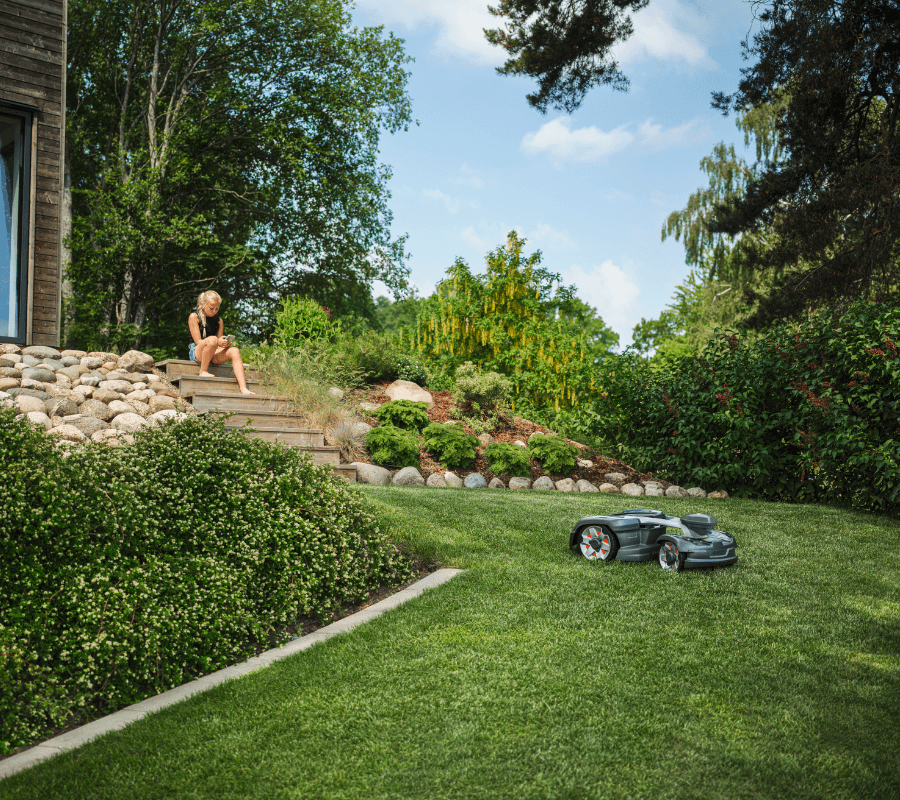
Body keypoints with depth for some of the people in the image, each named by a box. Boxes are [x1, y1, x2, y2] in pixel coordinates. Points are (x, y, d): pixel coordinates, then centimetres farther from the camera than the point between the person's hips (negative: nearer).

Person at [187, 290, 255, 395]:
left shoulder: (219, 321, 15)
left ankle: (243, 389, -36)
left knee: (234, 351, -24)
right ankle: (203, 372, -21)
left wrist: (225, 344, -13)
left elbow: (219, 346, 13)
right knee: (212, 339, -36)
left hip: (213, 354, 5)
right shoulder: (194, 317, -2)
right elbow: (198, 341, -10)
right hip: (196, 352, -5)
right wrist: (218, 342, -25)